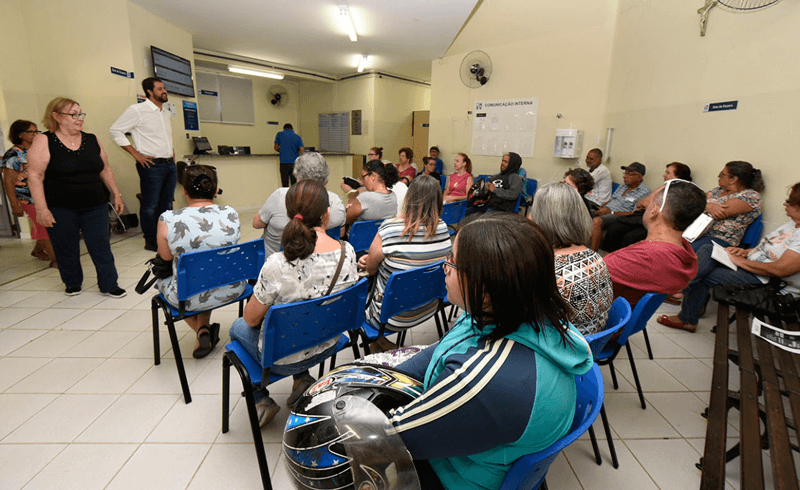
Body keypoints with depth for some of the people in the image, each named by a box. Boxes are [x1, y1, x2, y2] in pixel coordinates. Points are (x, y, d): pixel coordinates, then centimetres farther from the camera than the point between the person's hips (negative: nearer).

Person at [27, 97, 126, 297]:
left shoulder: (92, 140, 7)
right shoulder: (44, 142, -6)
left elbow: (105, 170, 13)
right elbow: (35, 176, -9)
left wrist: (116, 194, 9)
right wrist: (41, 209, -14)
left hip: (95, 206, 3)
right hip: (60, 209, -2)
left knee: (100, 246, 2)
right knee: (66, 248, 8)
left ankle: (109, 285, 10)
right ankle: (73, 283, 28)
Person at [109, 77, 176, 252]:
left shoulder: (166, 112, 16)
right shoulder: (137, 110, -7)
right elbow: (115, 130, -7)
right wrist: (136, 154, -11)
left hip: (169, 164, 7)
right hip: (152, 165, -7)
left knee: (167, 203, 12)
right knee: (150, 205, -2)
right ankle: (151, 242, 7)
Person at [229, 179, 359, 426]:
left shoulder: (277, 265, -33)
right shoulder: (348, 252, -19)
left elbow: (251, 318, -16)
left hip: (283, 359, -4)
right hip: (328, 346, 5)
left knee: (238, 327, 28)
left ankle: (261, 401, 31)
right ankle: (303, 379, 29)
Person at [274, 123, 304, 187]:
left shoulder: (279, 134, 5)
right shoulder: (298, 137, 7)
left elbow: (276, 148, 7)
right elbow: (302, 150, -2)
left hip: (284, 162, -1)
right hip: (295, 162, 1)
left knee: (285, 184, 2)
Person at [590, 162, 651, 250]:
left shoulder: (645, 192, -6)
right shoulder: (624, 186, 19)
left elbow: (634, 214, -14)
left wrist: (611, 212, -18)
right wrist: (601, 208, 2)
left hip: (619, 216, -8)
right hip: (606, 211, 8)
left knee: (596, 221, -36)